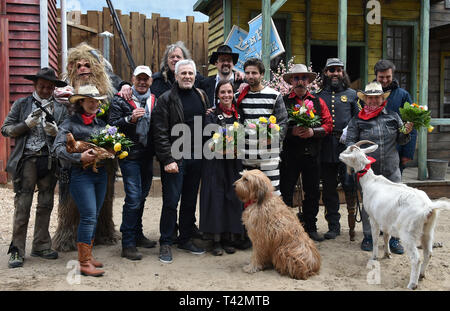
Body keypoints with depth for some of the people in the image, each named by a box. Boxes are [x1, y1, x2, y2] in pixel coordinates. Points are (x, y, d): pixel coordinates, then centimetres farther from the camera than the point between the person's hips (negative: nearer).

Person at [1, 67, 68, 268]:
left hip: (49, 160, 2)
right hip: (26, 159, -2)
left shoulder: (60, 109, 12)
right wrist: (27, 124, -11)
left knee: (45, 205, 9)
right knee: (22, 205, -3)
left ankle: (41, 246, 22)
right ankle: (17, 250, 6)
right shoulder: (21, 104, 9)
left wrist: (55, 131, -12)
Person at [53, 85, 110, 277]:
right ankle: (84, 263, -3)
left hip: (101, 173, 6)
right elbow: (58, 147, -10)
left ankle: (87, 256, 23)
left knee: (94, 217, 11)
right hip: (81, 174, -6)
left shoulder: (101, 123, 13)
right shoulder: (70, 123, -2)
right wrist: (79, 157, -22)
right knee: (88, 216, -10)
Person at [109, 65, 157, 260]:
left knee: (142, 196, 16)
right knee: (133, 198, -9)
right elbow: (112, 124, -11)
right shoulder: (121, 100, -3)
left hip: (147, 156, 6)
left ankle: (137, 235, 32)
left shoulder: (154, 100, 13)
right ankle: (128, 244, 1)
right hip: (130, 156, -6)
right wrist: (130, 119, -23)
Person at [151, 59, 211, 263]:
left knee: (190, 201, 12)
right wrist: (167, 159, -16)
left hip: (196, 158, 5)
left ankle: (186, 239, 25)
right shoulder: (166, 99, -4)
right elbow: (160, 133, -10)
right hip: (175, 159, -5)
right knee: (171, 202, -3)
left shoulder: (201, 96, 13)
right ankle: (165, 243, 9)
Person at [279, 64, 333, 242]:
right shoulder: (282, 101, 4)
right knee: (285, 192, 1)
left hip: (312, 154, 3)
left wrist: (313, 131, -12)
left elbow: (328, 125, 5)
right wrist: (292, 131, -19)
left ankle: (310, 227, 22)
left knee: (312, 192, 9)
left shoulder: (318, 102, 11)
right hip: (289, 154, -2)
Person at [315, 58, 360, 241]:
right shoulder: (318, 95, 13)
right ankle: (333, 226, 18)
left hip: (347, 147, -1)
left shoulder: (351, 94, 12)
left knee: (349, 184, -9)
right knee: (329, 188, 7)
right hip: (326, 149, 2)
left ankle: (352, 217, 13)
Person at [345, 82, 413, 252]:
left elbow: (400, 141, 15)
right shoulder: (357, 120, 4)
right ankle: (368, 236, 21)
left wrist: (406, 133, -5)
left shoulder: (393, 116, 10)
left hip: (391, 171, 2)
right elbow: (350, 141, 3)